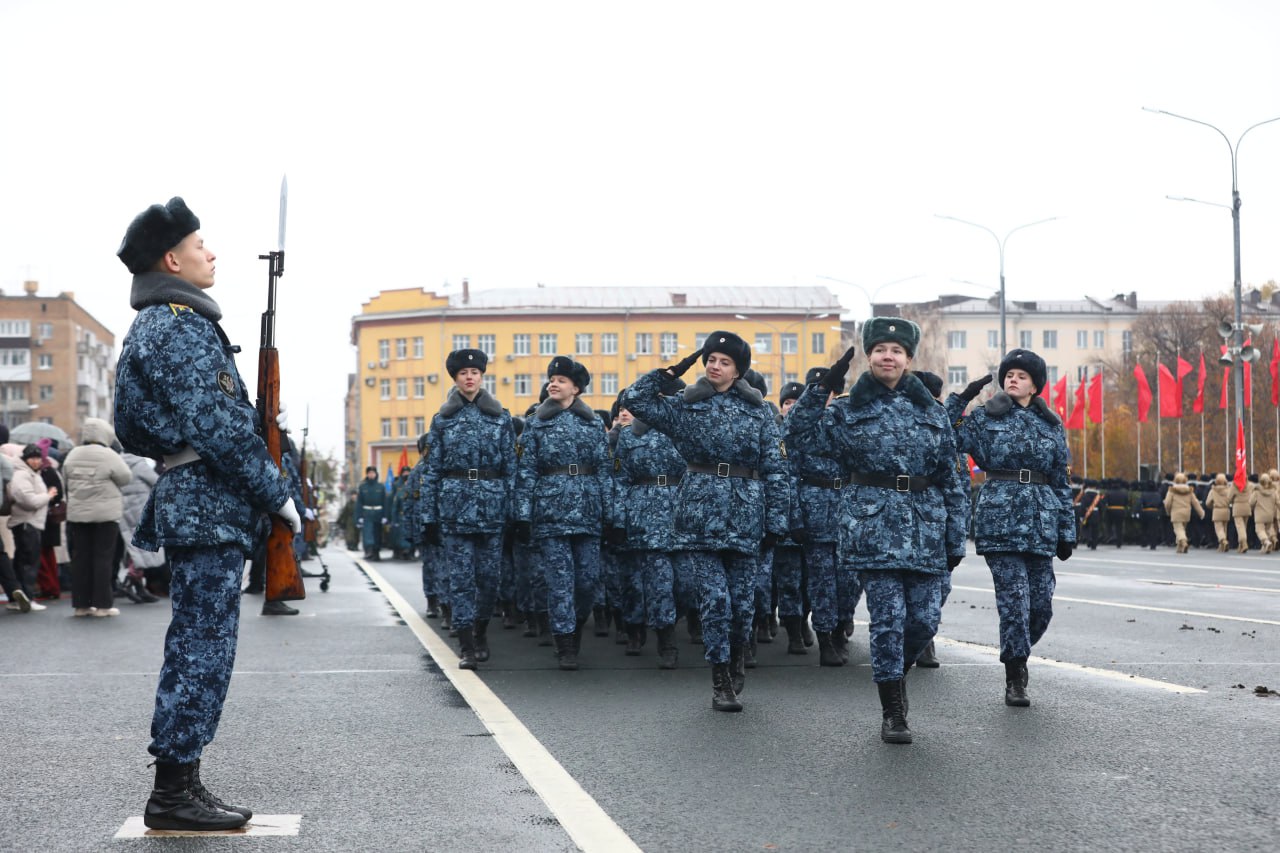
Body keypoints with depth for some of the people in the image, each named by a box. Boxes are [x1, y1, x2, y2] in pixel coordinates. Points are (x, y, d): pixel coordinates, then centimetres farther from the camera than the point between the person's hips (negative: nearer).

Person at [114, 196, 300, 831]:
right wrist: (277, 493, -14)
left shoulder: (157, 324, 18)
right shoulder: (180, 326, -14)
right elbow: (215, 425, -20)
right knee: (204, 646, -6)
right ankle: (174, 792, 0)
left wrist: (258, 422, 13)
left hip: (189, 499, 10)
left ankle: (178, 786, 19)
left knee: (196, 646, 13)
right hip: (209, 506, -10)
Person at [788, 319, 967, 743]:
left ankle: (895, 673, 32)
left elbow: (951, 480, 12)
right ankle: (892, 712, 6)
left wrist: (956, 539, 8)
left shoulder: (932, 412, 12)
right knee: (888, 617, -5)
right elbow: (803, 434, -6)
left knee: (926, 618, 2)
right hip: (874, 525, -3)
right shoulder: (849, 410, 6)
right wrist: (823, 386, -11)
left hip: (926, 529, 3)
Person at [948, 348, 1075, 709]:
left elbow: (1061, 481, 17)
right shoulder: (985, 418, 7)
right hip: (1001, 518, -3)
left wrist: (1067, 531, 13)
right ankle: (1014, 678, 1)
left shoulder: (1051, 425, 16)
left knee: (1041, 604, 2)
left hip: (1042, 522, 3)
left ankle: (1017, 655, 29)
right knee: (1014, 599, -9)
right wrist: (960, 398, -10)